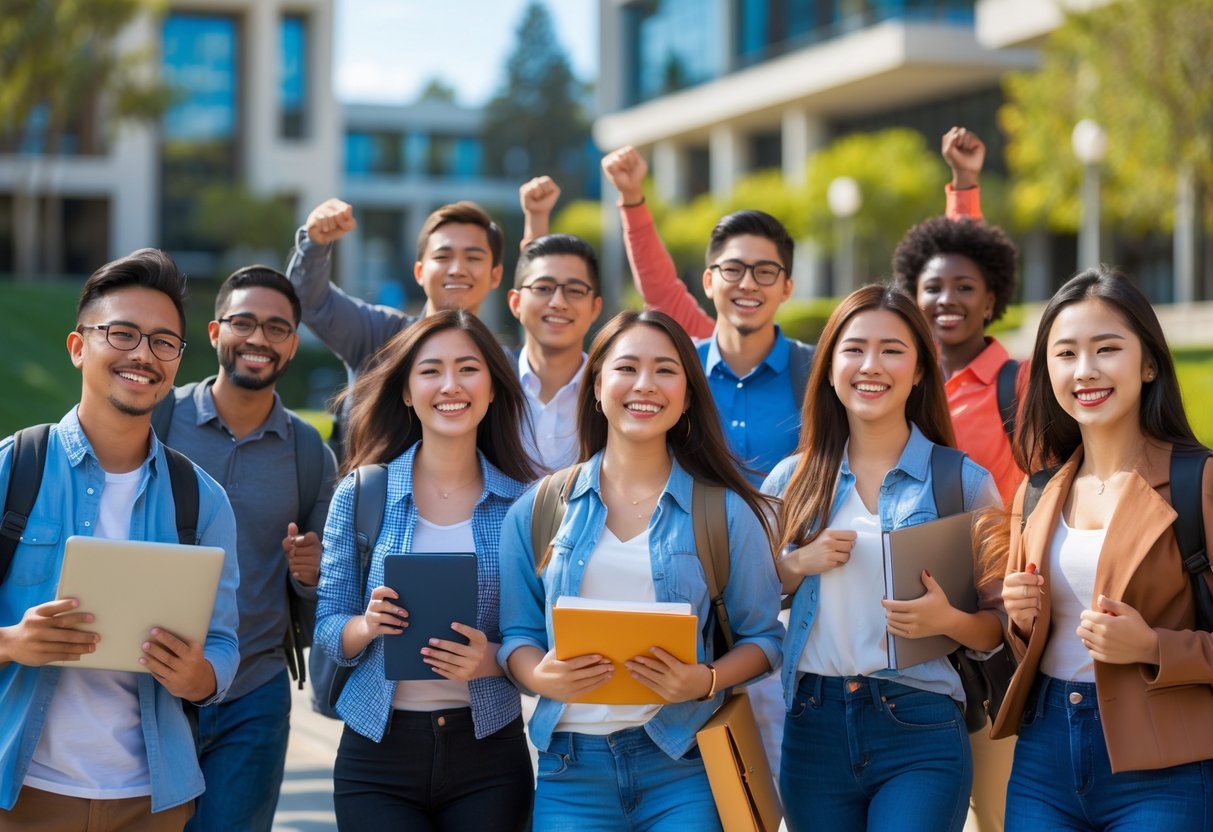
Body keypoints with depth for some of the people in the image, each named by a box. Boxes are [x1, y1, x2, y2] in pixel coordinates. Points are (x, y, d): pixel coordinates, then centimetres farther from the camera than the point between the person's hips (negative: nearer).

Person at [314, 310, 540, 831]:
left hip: (489, 748, 0)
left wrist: (494, 660, -19)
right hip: (377, 751, 0)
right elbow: (327, 629, 2)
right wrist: (367, 625, -19)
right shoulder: (360, 496, -1)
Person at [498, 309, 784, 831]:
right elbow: (518, 632, 8)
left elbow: (761, 637, 5)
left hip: (682, 762, -1)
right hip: (571, 763, 1)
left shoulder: (726, 512, 2)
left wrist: (706, 682, -14)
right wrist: (540, 676, -14)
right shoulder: (538, 511, 6)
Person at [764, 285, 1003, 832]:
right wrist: (795, 567, -6)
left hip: (921, 732, -3)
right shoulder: (793, 480, 7)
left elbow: (1000, 629, 2)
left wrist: (948, 620, -18)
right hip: (813, 728, 3)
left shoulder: (963, 482, 0)